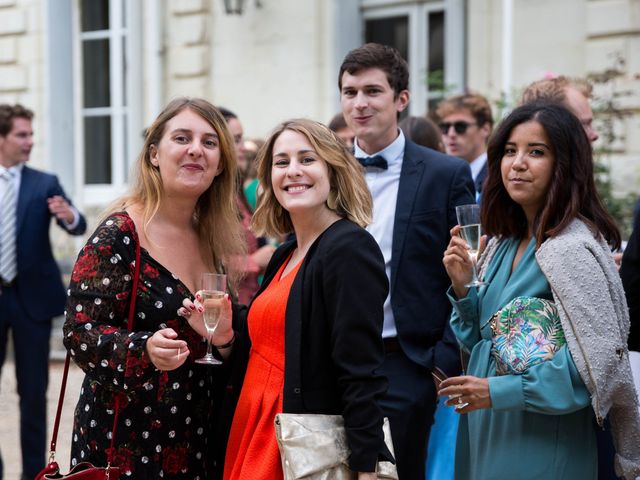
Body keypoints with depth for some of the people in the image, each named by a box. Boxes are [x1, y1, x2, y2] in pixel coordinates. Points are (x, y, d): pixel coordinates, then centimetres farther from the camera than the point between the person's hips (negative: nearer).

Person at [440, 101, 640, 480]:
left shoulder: (574, 248, -16)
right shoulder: (504, 244, 7)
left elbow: (599, 361, -21)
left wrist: (502, 391, -19)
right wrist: (462, 286, -4)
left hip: (541, 446, -7)